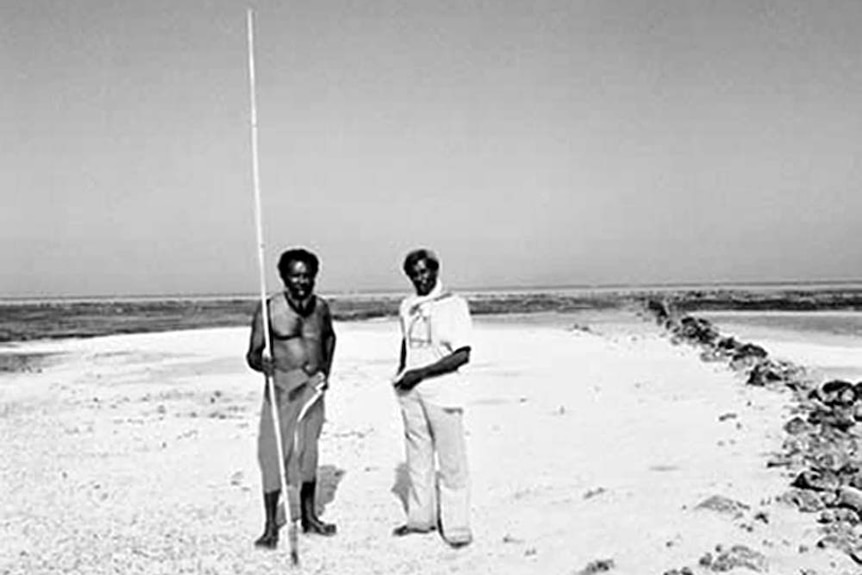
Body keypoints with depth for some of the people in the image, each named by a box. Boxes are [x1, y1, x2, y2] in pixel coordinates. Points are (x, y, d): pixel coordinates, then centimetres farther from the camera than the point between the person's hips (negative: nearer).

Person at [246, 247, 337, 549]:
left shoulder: (320, 307, 3)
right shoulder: (270, 308, -11)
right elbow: (252, 354, -10)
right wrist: (262, 364, -31)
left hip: (313, 387, 4)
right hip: (282, 387, -4)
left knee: (308, 451, 14)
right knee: (274, 453, -4)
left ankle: (309, 517, 28)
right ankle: (271, 526, 8)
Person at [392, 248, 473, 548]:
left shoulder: (454, 305, -8)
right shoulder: (406, 306, 9)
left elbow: (462, 355, -13)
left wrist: (421, 373, -16)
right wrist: (401, 373, 8)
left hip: (442, 391, -6)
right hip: (411, 391, 6)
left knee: (451, 461, 0)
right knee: (417, 456, 14)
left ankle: (456, 526, 7)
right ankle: (420, 517, 26)